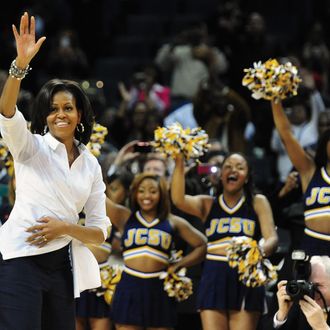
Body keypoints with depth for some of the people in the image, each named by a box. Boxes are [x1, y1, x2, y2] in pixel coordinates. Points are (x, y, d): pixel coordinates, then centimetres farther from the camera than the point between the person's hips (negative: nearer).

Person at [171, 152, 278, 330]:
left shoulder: (257, 202, 10)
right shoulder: (207, 204, 13)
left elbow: (272, 238, -2)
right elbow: (178, 199, -6)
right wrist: (179, 163, -15)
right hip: (214, 277, 1)